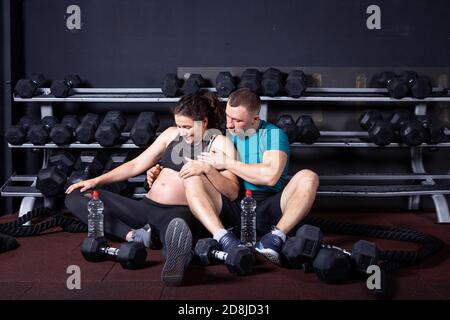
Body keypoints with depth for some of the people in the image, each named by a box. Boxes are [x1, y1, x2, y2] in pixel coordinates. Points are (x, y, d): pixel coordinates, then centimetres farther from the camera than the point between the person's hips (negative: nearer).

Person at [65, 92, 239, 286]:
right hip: (146, 206, 7)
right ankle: (134, 236, -20)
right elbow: (136, 165, 18)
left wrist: (207, 168, -23)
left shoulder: (220, 143, 1)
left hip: (180, 212, -7)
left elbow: (232, 193, -7)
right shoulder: (171, 134, 16)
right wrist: (97, 181, 10)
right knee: (75, 197, -3)